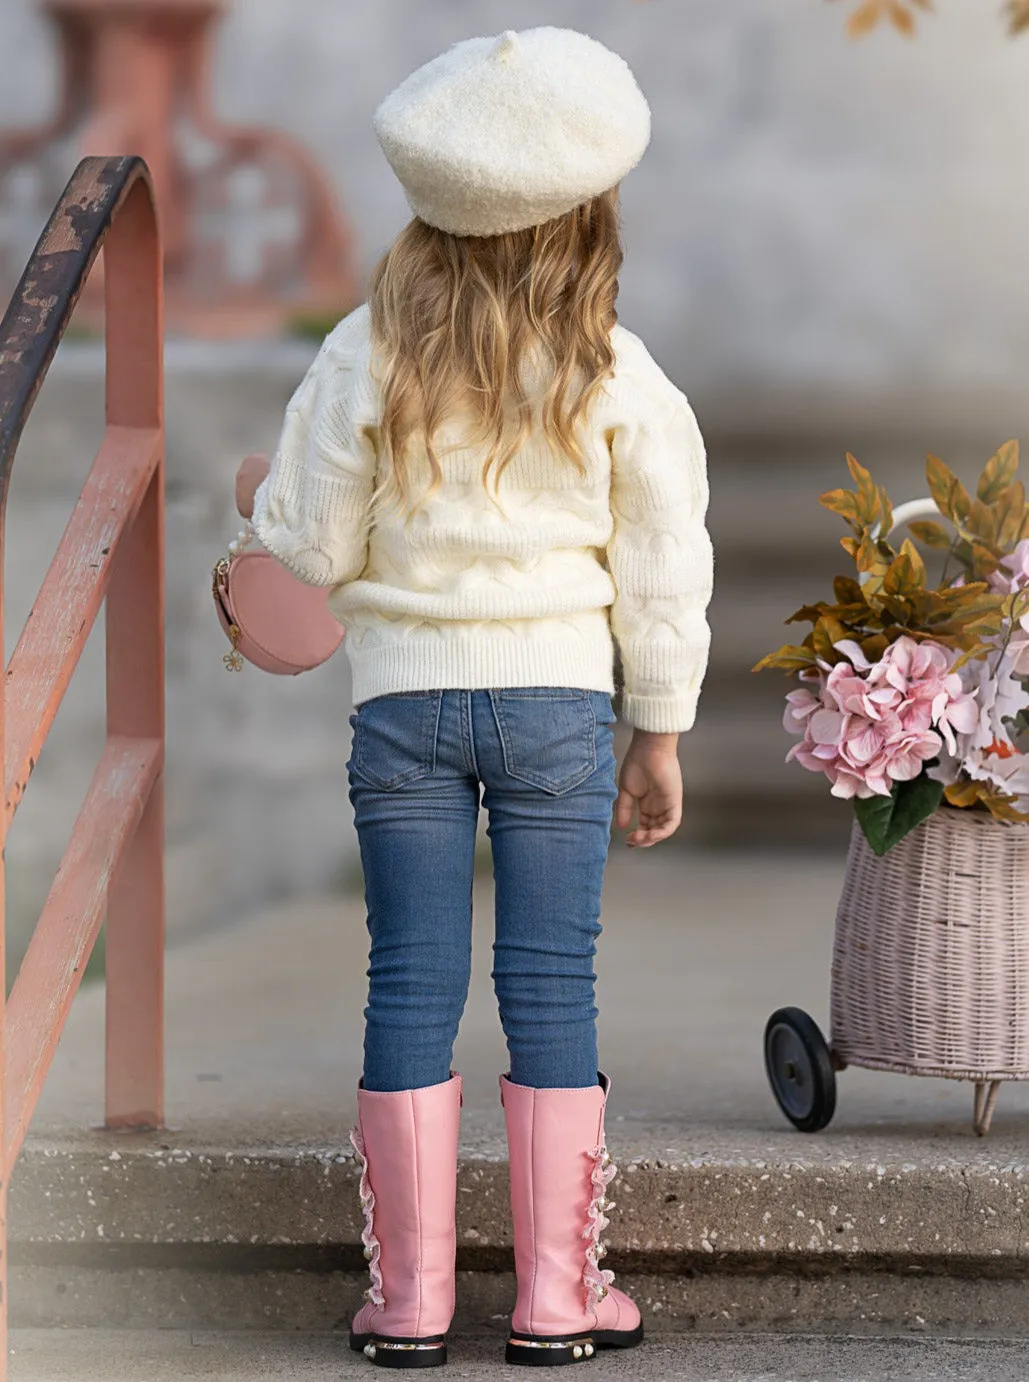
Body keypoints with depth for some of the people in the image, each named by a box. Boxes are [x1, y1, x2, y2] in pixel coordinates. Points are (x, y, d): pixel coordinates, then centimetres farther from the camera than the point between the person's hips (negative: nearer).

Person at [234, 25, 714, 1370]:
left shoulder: (366, 357, -3)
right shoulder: (619, 376, -4)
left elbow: (317, 549, 1)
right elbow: (660, 568, 1)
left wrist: (262, 499, 23)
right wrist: (660, 733, 10)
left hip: (403, 694, 1)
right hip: (557, 700, -1)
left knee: (411, 986, 5)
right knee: (551, 984, 4)